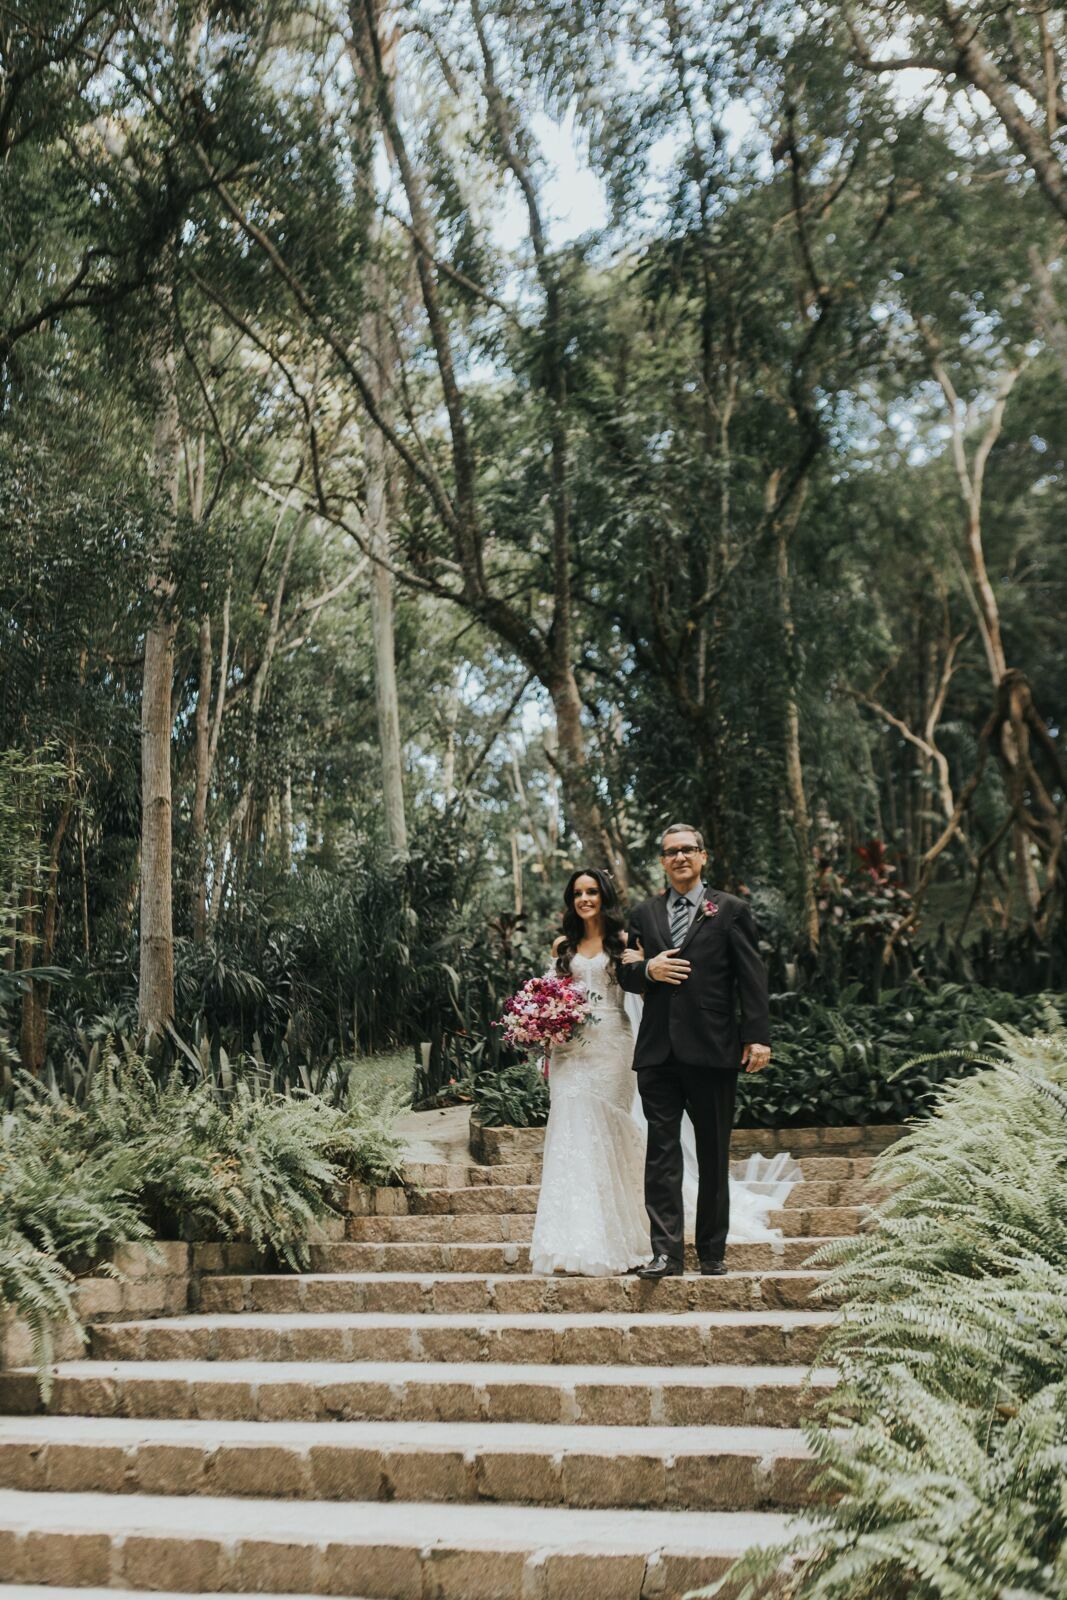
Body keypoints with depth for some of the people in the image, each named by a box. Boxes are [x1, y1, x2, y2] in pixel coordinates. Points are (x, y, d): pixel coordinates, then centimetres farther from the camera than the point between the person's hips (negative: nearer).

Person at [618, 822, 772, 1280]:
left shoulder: (730, 910, 5)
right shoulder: (644, 914, 14)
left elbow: (752, 978, -1)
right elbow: (626, 974, 16)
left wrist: (758, 1036, -10)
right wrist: (646, 969, -7)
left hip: (712, 1049, -2)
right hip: (658, 1051, 2)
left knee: (714, 1156, 7)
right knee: (661, 1152, -2)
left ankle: (712, 1252, 17)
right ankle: (666, 1253, -1)